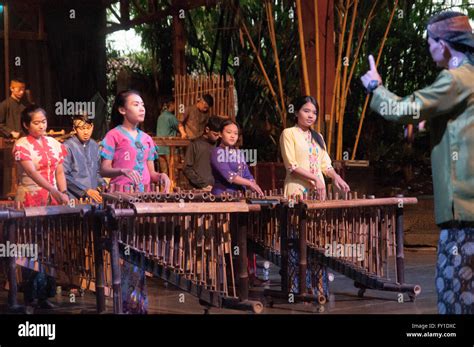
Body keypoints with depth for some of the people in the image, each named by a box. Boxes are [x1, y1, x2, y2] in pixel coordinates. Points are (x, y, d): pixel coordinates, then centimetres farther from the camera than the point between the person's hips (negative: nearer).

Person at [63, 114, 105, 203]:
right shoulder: (68, 147, -6)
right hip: (75, 199, -5)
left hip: (94, 199, 5)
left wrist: (103, 185, 5)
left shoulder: (94, 146, 12)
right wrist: (86, 191, -13)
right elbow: (64, 176, -10)